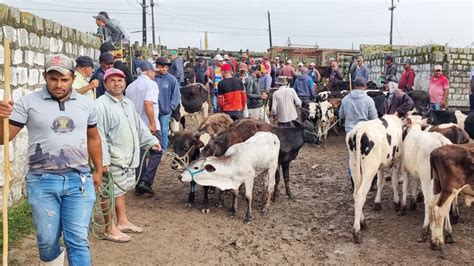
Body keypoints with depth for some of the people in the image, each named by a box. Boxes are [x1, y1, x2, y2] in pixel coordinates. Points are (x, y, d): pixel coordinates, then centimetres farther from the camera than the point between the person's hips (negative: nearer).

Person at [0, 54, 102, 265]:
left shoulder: (86, 104, 6)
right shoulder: (28, 102, -3)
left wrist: (98, 170, 20)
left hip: (79, 180, 1)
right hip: (42, 181, -1)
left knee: (78, 240, 2)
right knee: (47, 240, 12)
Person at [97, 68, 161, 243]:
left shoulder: (127, 103, 13)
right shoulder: (102, 105, -16)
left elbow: (139, 125, 23)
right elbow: (99, 135, -21)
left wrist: (151, 141, 20)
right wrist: (103, 160, -25)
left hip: (128, 157, 9)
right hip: (112, 159, -9)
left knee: (121, 189, 21)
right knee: (110, 193, 0)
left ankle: (122, 222, 35)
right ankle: (110, 230, 11)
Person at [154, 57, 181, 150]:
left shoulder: (172, 79, -5)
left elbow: (176, 95, -1)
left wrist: (170, 107, -4)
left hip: (165, 111, -1)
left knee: (164, 131, 6)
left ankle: (163, 149, 19)